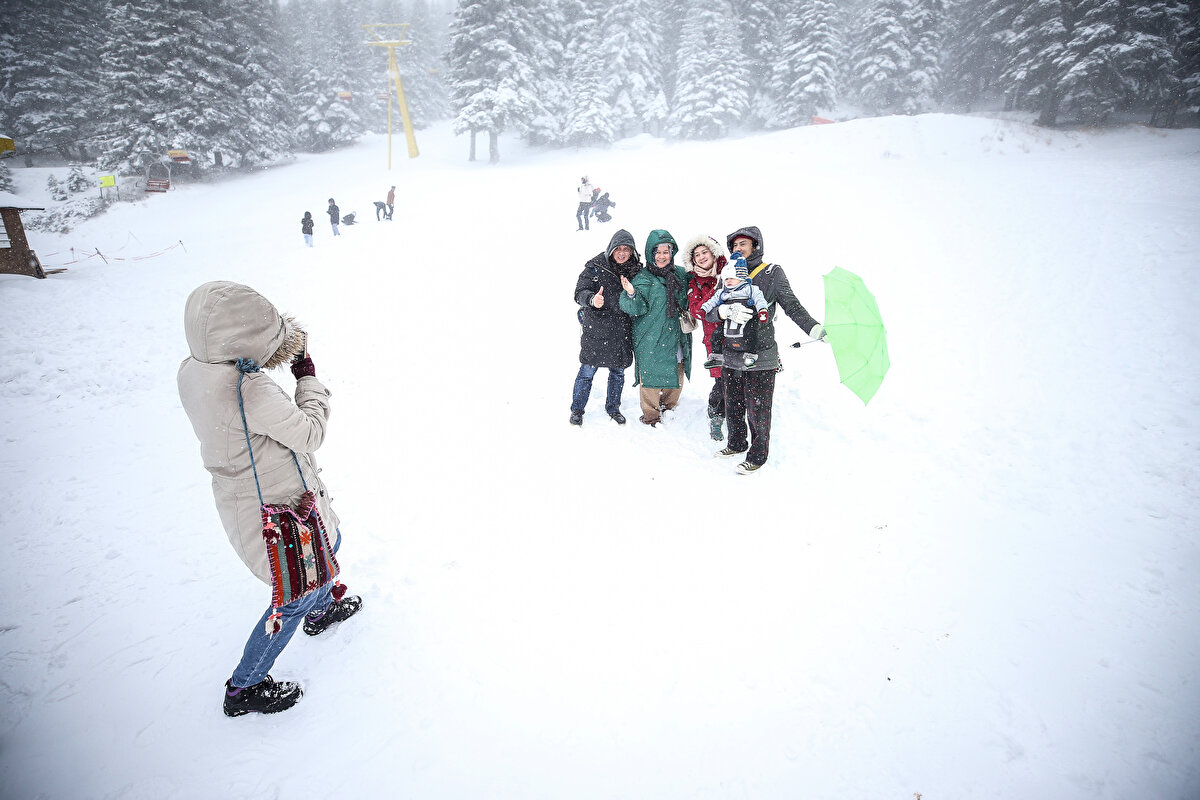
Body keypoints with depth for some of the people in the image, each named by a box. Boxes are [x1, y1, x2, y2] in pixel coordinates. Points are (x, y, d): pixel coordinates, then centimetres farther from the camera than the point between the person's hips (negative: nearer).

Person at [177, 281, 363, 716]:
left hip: (245, 497, 9)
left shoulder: (194, 370, -7)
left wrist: (276, 343, -1)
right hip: (275, 512, -9)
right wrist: (308, 377, -11)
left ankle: (322, 608, 59)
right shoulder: (247, 389, -36)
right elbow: (309, 433, -24)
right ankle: (245, 688, 29)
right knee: (295, 594, 12)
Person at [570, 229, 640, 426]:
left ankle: (613, 408, 32)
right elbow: (580, 292, -13)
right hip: (595, 330, -4)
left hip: (621, 332, 4)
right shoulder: (595, 267, -5)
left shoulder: (636, 270, 7)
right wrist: (592, 299, -33)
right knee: (587, 371, 0)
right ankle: (577, 410, 17)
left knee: (618, 372, 13)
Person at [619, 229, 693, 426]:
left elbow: (689, 303, 20)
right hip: (651, 341, -5)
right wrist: (631, 294, -33)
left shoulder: (682, 274, 7)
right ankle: (651, 417, 18)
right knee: (652, 378, 1)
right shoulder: (642, 278, -6)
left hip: (677, 338, 5)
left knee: (676, 379, 14)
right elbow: (638, 309, -16)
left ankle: (668, 409, 36)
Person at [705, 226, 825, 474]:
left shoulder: (772, 273, 1)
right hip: (731, 358, 4)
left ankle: (757, 455, 20)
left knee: (757, 412, 2)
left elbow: (792, 306, -1)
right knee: (732, 408, 16)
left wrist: (813, 328, -15)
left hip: (760, 359, -4)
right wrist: (722, 311, -16)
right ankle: (737, 444, 37)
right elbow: (710, 313, 8)